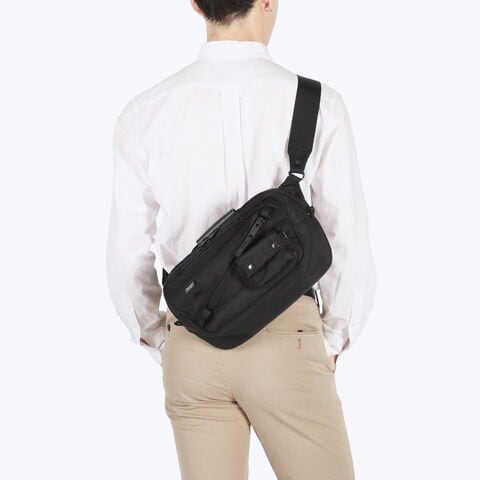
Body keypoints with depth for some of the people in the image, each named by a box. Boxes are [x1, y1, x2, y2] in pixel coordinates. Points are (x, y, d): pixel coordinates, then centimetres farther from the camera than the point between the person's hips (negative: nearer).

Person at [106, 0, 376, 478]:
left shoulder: (144, 113, -3)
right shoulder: (318, 104, -9)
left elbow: (128, 256, 0)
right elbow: (350, 246, -6)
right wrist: (333, 341, 10)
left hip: (193, 349, 3)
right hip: (288, 338, -2)